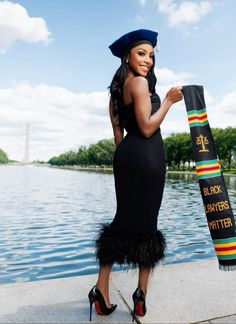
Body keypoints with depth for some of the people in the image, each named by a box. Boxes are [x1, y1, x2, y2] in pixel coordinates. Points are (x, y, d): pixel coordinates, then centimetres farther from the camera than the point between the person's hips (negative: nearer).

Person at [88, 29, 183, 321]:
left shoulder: (118, 87, 20)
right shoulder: (140, 82, -7)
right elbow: (147, 128, -16)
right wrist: (169, 100, -8)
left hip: (127, 155, 9)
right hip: (146, 156, -8)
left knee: (124, 219, 11)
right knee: (146, 223, 1)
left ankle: (102, 289, 15)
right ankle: (141, 294, 15)